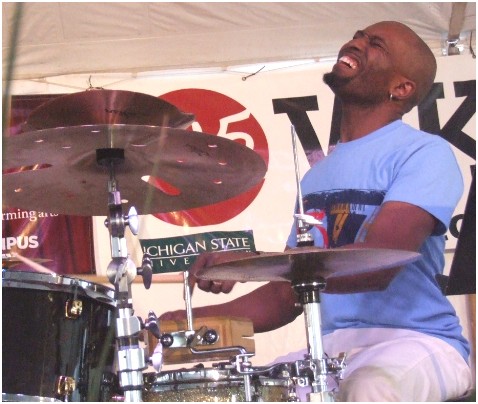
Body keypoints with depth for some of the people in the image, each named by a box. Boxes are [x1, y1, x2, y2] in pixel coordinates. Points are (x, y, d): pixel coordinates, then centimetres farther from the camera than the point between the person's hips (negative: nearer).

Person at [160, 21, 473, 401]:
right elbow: (288, 294, 21)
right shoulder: (316, 176, 19)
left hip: (415, 341, -6)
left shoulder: (424, 153, -5)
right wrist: (201, 317, 5)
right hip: (331, 349, 7)